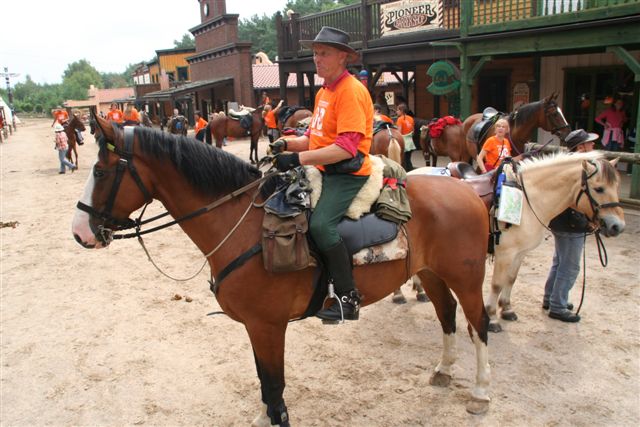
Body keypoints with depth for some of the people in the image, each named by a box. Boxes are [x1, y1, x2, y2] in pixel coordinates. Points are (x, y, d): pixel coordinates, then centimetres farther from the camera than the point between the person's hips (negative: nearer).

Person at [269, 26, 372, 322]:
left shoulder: (351, 91, -14)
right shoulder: (323, 92, 17)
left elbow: (346, 148, -23)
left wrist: (298, 159, -27)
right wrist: (286, 144, 2)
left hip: (347, 174, -10)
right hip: (323, 172, 10)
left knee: (320, 224, -28)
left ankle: (348, 298, -15)